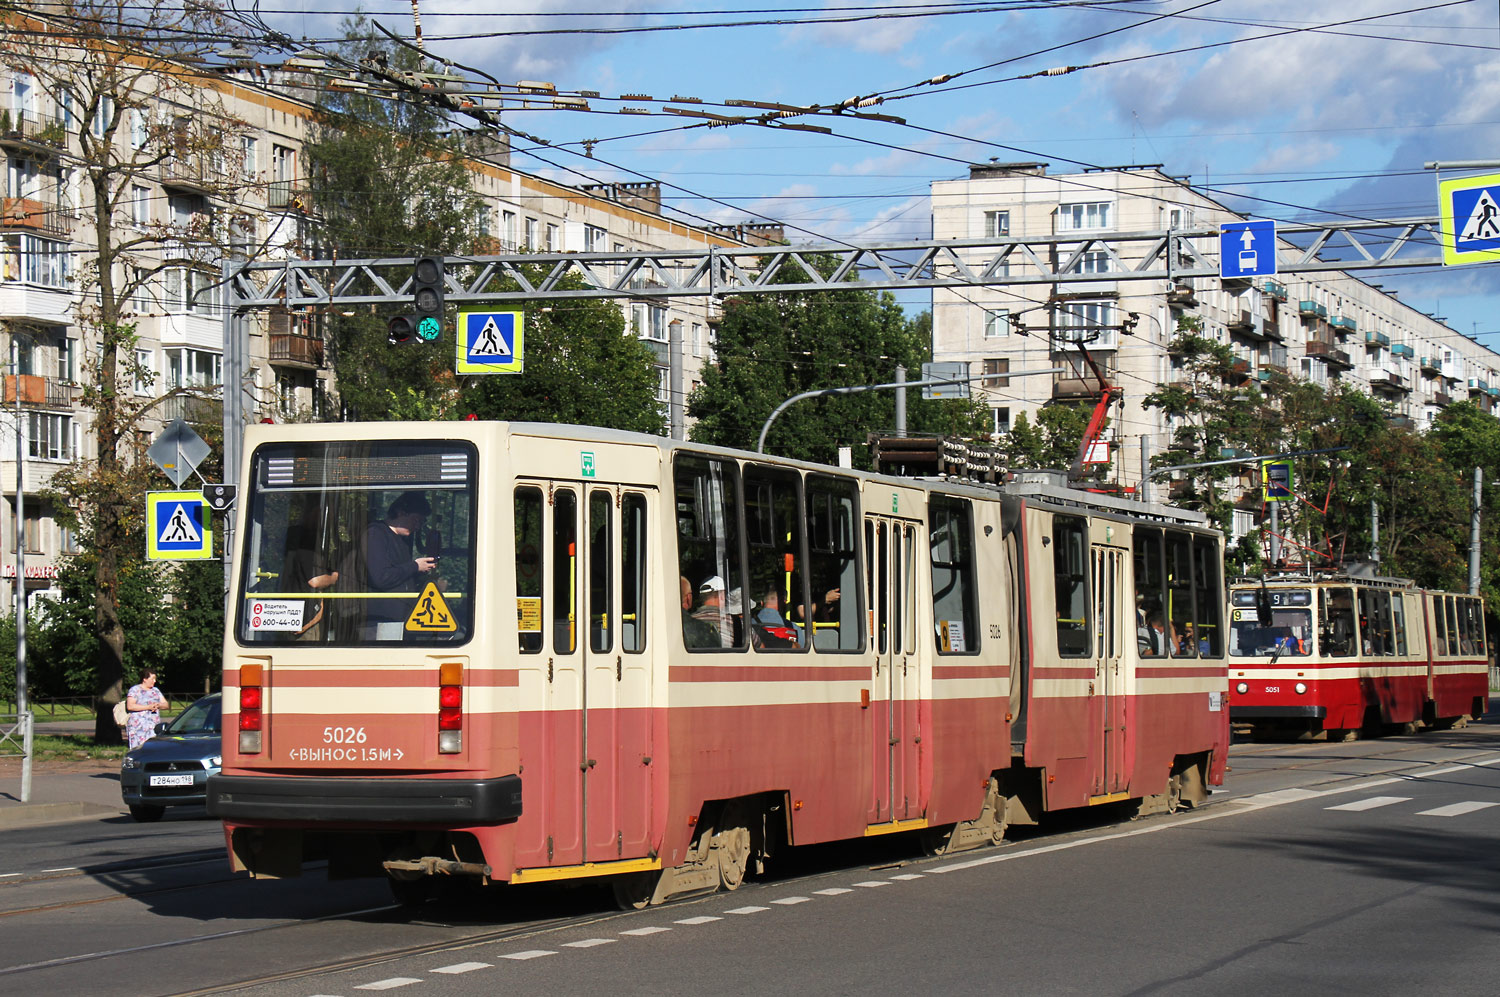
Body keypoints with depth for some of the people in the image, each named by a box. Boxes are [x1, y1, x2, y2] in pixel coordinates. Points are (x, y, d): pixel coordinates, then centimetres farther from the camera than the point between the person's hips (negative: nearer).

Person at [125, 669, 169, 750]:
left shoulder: (156, 690, 21)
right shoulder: (135, 690, 3)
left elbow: (167, 705, 19)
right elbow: (130, 706, -11)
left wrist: (158, 705, -5)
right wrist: (148, 707, -14)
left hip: (155, 727, 5)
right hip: (138, 727, -5)